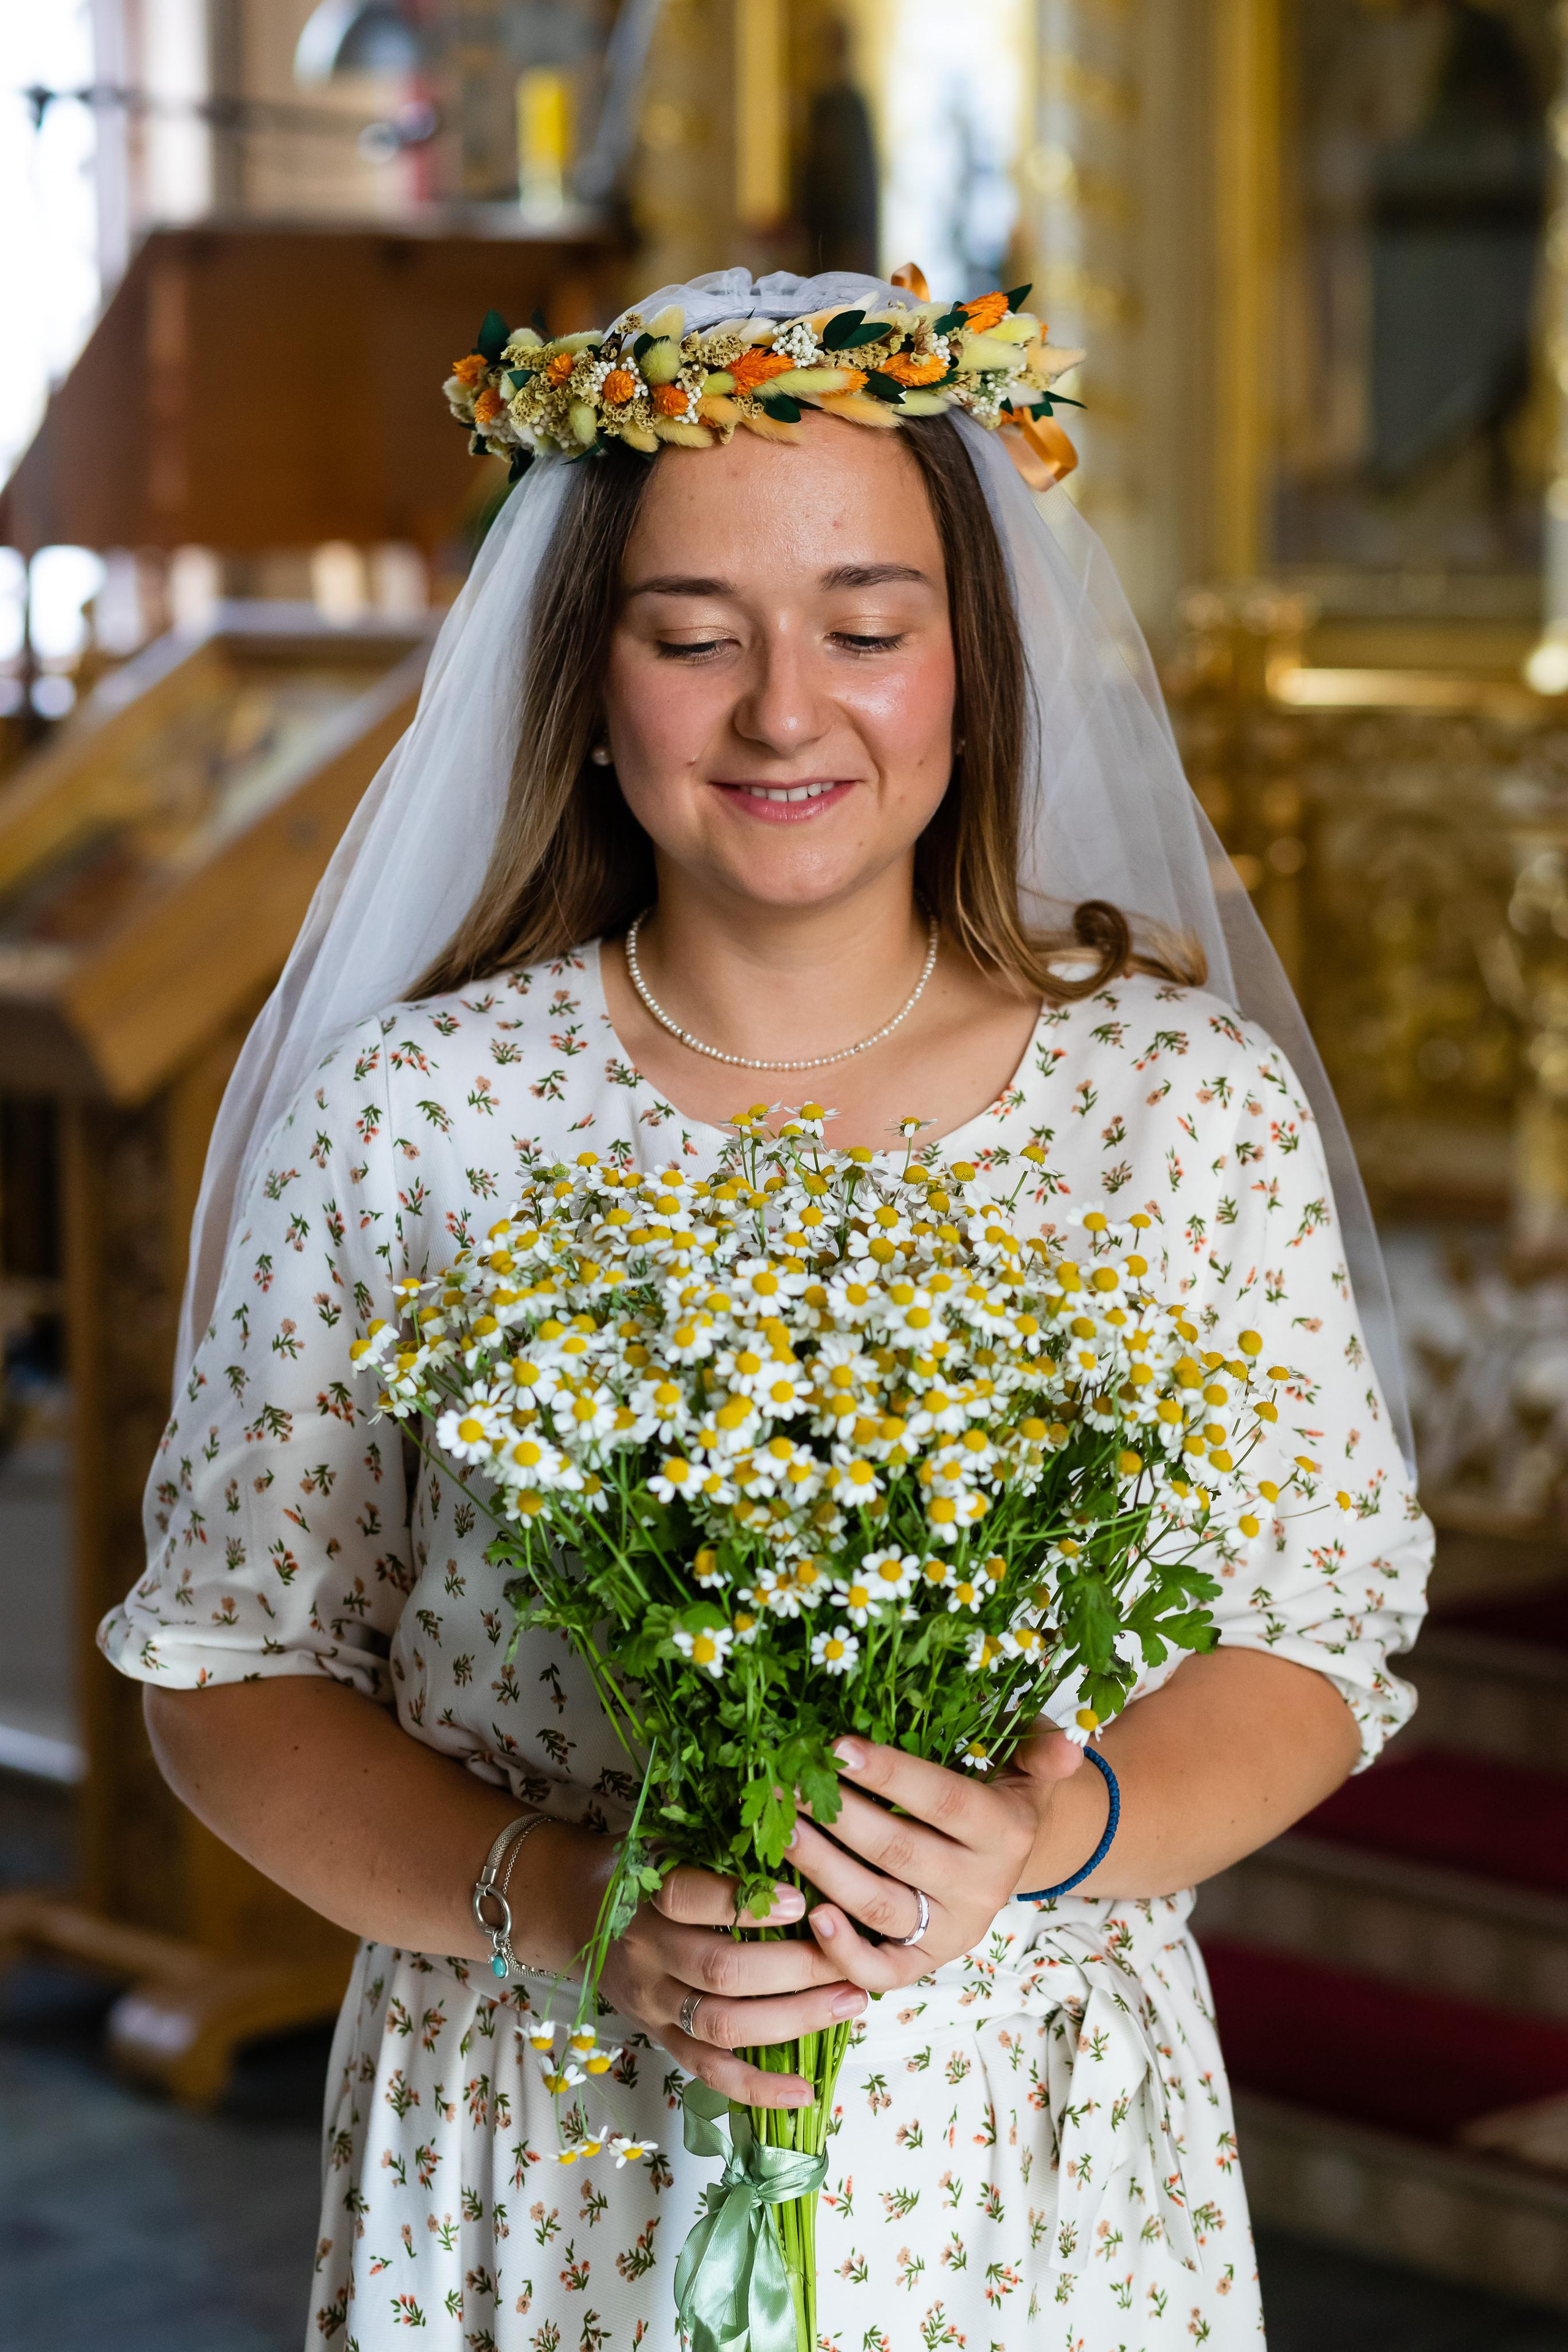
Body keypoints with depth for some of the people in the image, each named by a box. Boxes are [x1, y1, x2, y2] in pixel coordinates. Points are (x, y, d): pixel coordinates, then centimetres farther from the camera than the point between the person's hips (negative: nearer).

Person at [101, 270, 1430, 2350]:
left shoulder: (1191, 1106, -5)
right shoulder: (401, 1119, -7)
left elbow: (1318, 1641, 0)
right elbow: (226, 1666, -3)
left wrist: (1050, 1841, -19)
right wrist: (561, 1905, -18)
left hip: (1028, 2162, 1)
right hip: (533, 2174, 0)